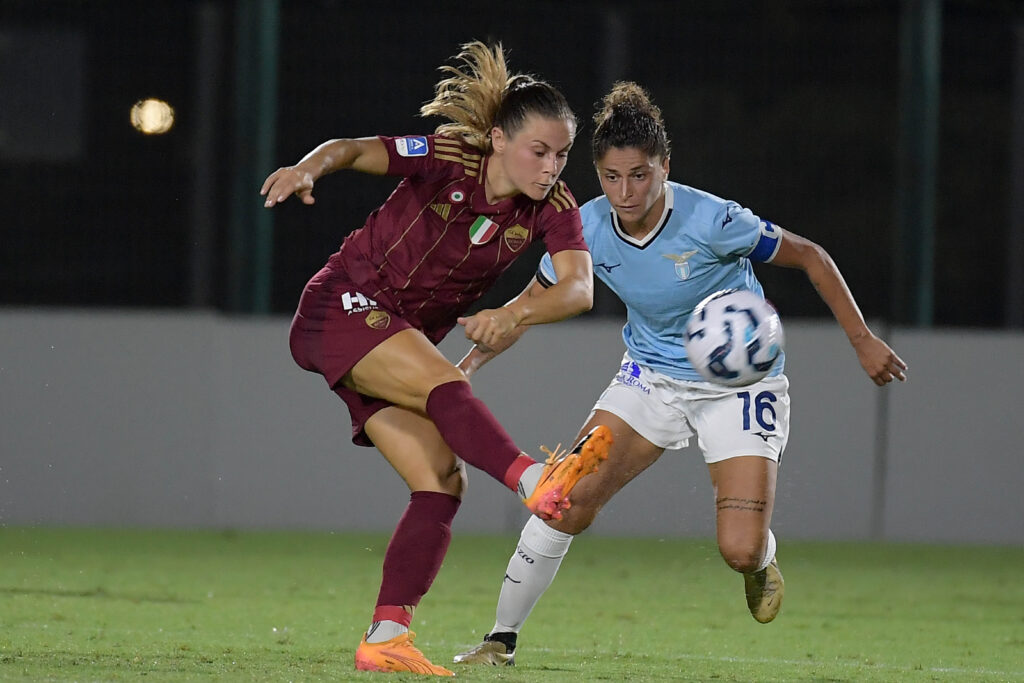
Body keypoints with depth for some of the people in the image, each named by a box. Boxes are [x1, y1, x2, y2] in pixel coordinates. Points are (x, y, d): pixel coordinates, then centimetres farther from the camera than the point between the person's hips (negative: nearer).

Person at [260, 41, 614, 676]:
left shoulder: (554, 207, -8)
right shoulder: (450, 159, -18)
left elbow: (578, 287, -23)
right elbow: (356, 149, -24)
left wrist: (511, 314, -43)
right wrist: (308, 168, -47)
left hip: (404, 339, 6)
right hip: (343, 308, -6)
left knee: (443, 482, -8)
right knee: (444, 383, -32)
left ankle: (386, 636, -9)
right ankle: (535, 480, -56)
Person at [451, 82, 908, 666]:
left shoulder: (713, 222, -27)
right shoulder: (589, 229, -15)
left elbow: (810, 257, -13)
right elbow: (531, 305, 1)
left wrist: (863, 340, -11)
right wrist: (469, 364, -12)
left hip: (741, 382, -3)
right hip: (652, 375, 3)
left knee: (741, 551, -16)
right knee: (570, 498, -16)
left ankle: (763, 559, 25)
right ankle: (502, 640, -1)